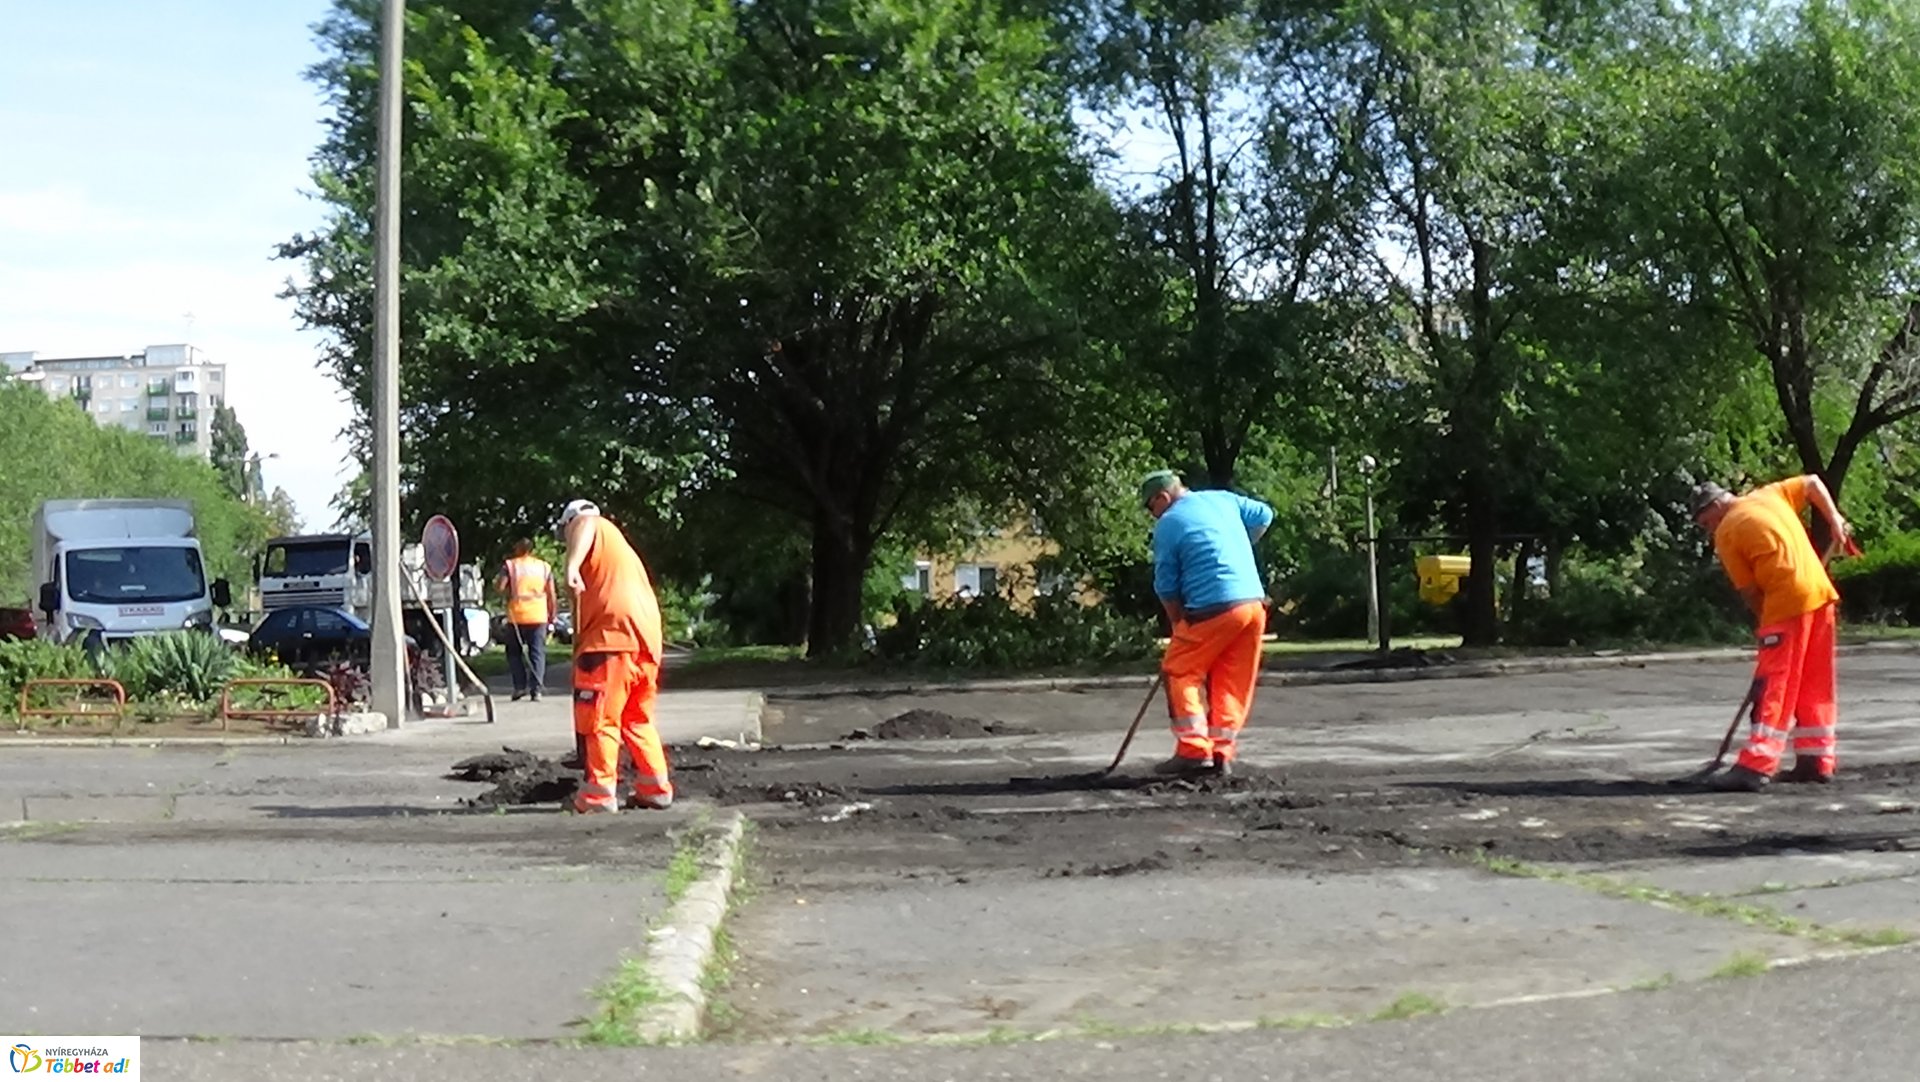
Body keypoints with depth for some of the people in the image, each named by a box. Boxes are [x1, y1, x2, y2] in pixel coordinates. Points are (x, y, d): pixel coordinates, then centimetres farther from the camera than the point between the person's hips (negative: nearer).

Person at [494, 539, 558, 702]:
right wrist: (552, 615, 13)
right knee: (537, 652, 3)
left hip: (516, 615, -2)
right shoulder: (544, 567, 8)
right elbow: (551, 594, 6)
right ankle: (536, 689, -5)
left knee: (514, 652, 12)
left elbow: (499, 586, -10)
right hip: (538, 616, 2)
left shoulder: (510, 565, 1)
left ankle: (520, 686, 3)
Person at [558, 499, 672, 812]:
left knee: (599, 719, -5)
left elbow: (585, 524, -17)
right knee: (638, 719, 19)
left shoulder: (594, 526, 9)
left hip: (612, 637, -9)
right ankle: (655, 788, 19)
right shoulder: (622, 549, 34)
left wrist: (572, 564, -35)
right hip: (647, 640, 9)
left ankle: (598, 796, -7)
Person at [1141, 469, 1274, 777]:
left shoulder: (1168, 525, -3)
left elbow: (1166, 587, 1)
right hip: (1254, 603, 6)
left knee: (1179, 671, 5)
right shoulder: (1224, 500, 14)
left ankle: (1193, 749, -5)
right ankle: (1222, 754, 10)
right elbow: (1263, 516, 26)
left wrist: (1178, 624, 13)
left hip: (1213, 609, -6)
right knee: (1233, 682, 12)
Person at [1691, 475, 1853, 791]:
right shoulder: (1770, 495, 16)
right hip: (1821, 591, 7)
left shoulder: (1726, 533, -1)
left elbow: (1749, 590, 0)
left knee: (1774, 686, -10)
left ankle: (1755, 767, -14)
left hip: (1787, 602, -7)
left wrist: (1765, 622, 11)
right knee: (1815, 684, 13)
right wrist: (1835, 520, 21)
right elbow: (1813, 484, 20)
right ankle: (1817, 760, 16)